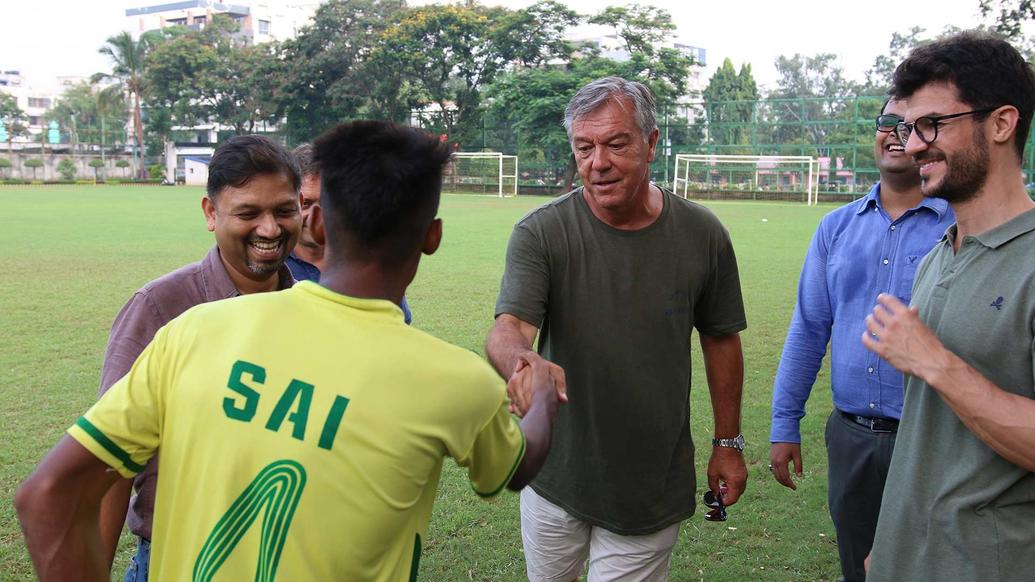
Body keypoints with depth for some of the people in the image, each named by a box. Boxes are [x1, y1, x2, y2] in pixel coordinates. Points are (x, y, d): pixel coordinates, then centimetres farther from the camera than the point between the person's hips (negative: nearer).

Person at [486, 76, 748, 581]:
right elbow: (507, 329, -26)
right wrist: (521, 361, -50)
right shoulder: (540, 234, -13)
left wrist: (728, 443, 9)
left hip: (654, 486, 0)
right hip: (556, 476, 1)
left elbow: (720, 339, 5)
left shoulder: (703, 236, -7)